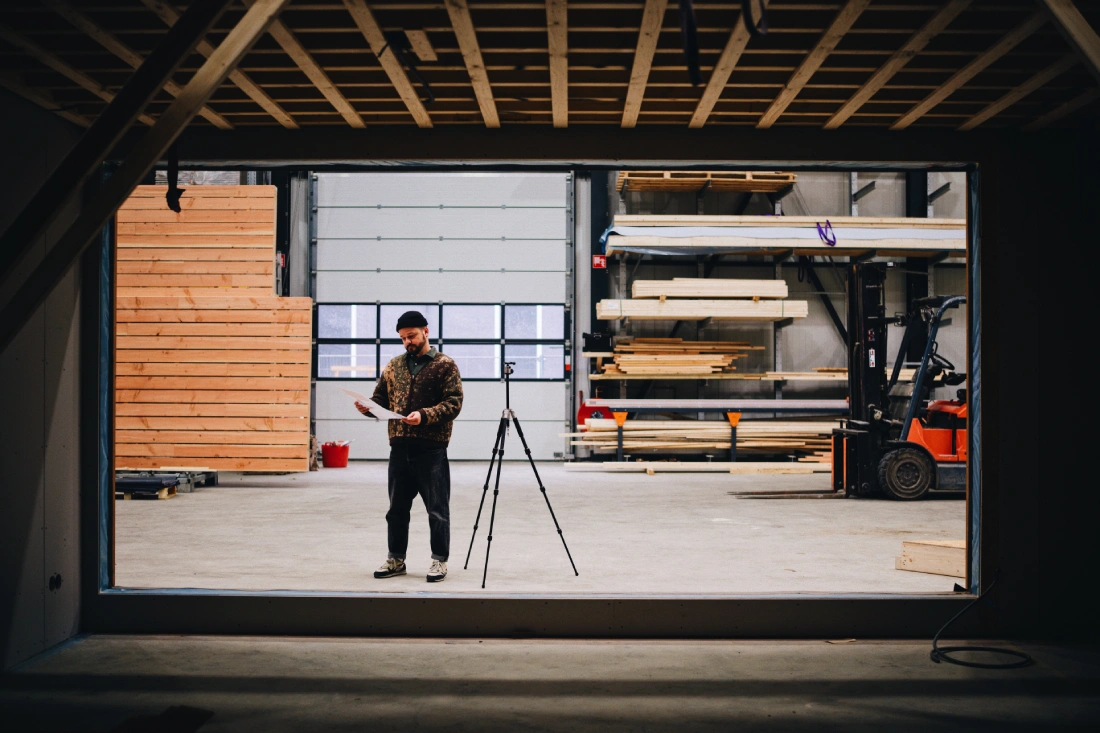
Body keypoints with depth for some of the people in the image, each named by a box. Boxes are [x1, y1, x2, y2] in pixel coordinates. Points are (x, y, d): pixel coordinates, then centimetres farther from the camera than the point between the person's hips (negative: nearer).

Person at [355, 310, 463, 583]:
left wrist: (424, 415, -23)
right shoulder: (394, 365, 13)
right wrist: (368, 408, -7)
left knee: (437, 509, 3)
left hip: (431, 449, -5)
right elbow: (381, 400, 15)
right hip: (399, 448, 5)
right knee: (397, 508, 12)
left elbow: (454, 403, -9)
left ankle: (439, 561, 14)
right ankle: (396, 560, 24)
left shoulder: (445, 365, -2)